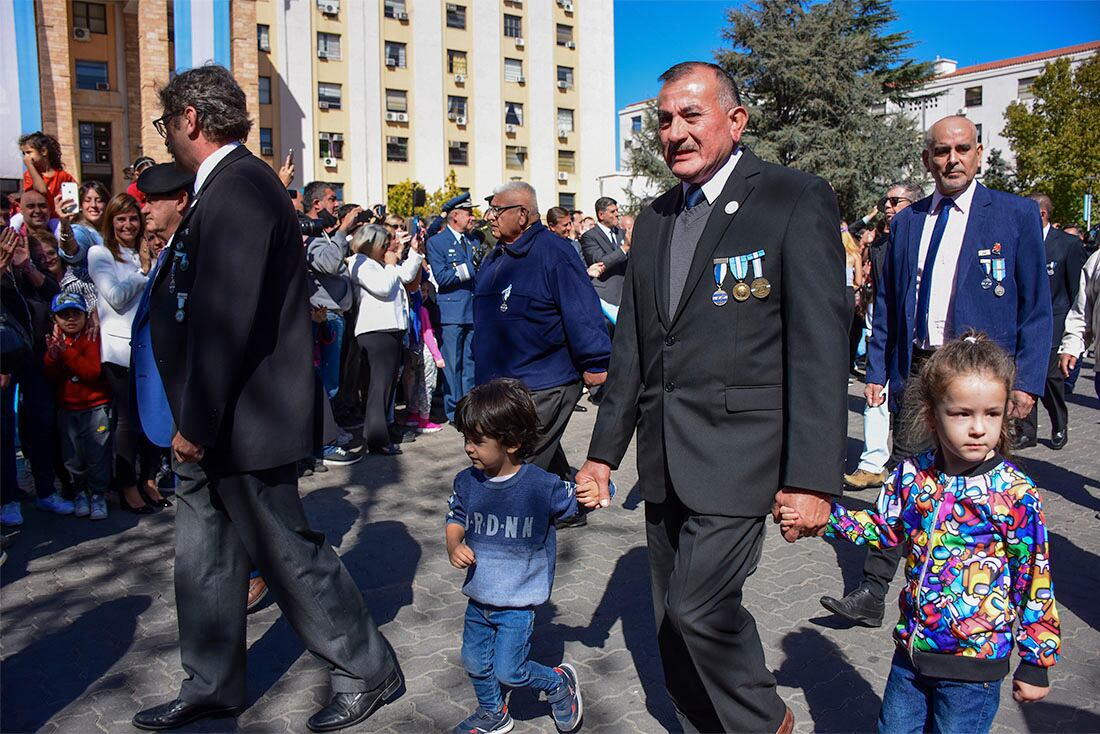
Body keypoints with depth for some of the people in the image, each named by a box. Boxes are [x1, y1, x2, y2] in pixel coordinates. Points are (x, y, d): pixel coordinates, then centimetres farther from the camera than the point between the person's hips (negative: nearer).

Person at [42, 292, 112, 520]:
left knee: (97, 454, -5)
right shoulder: (55, 340, 10)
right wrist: (53, 355, -15)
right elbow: (49, 376, 2)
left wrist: (67, 352, -24)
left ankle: (98, 494, 9)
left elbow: (93, 371, -19)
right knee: (72, 456, 4)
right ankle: (80, 492, 22)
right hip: (67, 409, 4)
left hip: (96, 407, -4)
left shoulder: (93, 337, -5)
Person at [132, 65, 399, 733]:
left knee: (289, 552, 3)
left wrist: (197, 422, -20)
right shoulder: (227, 186, 14)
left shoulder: (239, 189, -18)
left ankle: (368, 671, 21)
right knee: (205, 559, 17)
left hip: (244, 421, -10)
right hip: (214, 425, 10)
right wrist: (194, 422, 17)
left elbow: (227, 320, -25)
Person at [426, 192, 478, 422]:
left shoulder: (471, 241, 16)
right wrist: (469, 269, -13)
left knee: (471, 361, 10)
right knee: (452, 363, -1)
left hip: (474, 309, 6)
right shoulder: (436, 242, -4)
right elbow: (441, 277, -13)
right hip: (452, 310, -6)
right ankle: (454, 410, 7)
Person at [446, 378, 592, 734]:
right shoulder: (466, 482, -9)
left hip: (518, 602, -5)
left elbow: (576, 502, -8)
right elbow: (455, 518, 5)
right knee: (475, 664, 19)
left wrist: (590, 495, -32)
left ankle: (559, 681, 28)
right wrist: (453, 547, -15)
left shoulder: (543, 486, -22)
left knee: (509, 671, -2)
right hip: (478, 597, 5)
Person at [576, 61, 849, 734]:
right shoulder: (654, 221, 13)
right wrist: (605, 450, 13)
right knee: (676, 621, 13)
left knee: (699, 603, -10)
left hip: (739, 451, -6)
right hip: (665, 458, 7)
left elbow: (822, 344, -12)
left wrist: (812, 475, -17)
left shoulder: (797, 200, -6)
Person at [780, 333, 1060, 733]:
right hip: (911, 648, 4)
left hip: (975, 660, -4)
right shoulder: (912, 475, -7)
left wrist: (1036, 661, -2)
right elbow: (884, 528, 10)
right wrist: (821, 518, -2)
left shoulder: (1016, 493, -17)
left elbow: (1034, 580, -9)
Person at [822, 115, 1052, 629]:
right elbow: (886, 304, 14)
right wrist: (877, 371, 10)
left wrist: (1027, 381, -7)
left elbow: (1036, 307, -1)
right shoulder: (906, 222, 11)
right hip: (916, 372, 3)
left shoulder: (1016, 215, 0)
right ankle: (872, 595, 8)